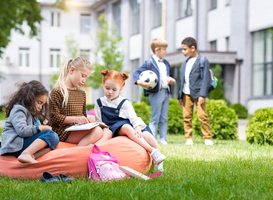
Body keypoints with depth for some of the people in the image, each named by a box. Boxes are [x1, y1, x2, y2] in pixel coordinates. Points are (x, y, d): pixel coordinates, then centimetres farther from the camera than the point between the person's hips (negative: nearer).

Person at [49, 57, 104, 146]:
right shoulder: (57, 92, -6)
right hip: (63, 131, -8)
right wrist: (75, 119, -21)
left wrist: (86, 122, 4)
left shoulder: (82, 93, 21)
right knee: (97, 131, -28)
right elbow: (54, 117, -12)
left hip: (79, 130, 8)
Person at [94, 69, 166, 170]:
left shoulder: (125, 103, 10)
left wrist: (138, 127, -23)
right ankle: (152, 151, -48)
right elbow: (99, 121, 13)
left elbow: (134, 118, -2)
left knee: (147, 135, -30)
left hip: (129, 125, 2)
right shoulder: (99, 103, 14)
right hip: (113, 129, -2)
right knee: (126, 127, -39)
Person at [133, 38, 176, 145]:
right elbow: (136, 73, -10)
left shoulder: (166, 63, 17)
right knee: (155, 118, -3)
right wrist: (139, 81, -30)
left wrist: (172, 80, 3)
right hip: (156, 93, -6)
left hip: (166, 92, 6)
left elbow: (171, 77, 26)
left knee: (164, 118, 8)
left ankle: (163, 139, 13)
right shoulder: (150, 63, -4)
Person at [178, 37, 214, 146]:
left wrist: (202, 95, -16)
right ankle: (189, 138, 10)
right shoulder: (185, 63, 18)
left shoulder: (203, 61, -2)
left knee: (202, 116, -7)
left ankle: (207, 138, 1)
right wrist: (180, 97, 14)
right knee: (187, 117, 3)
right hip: (186, 94, 6)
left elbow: (205, 79, -8)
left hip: (198, 94, -6)